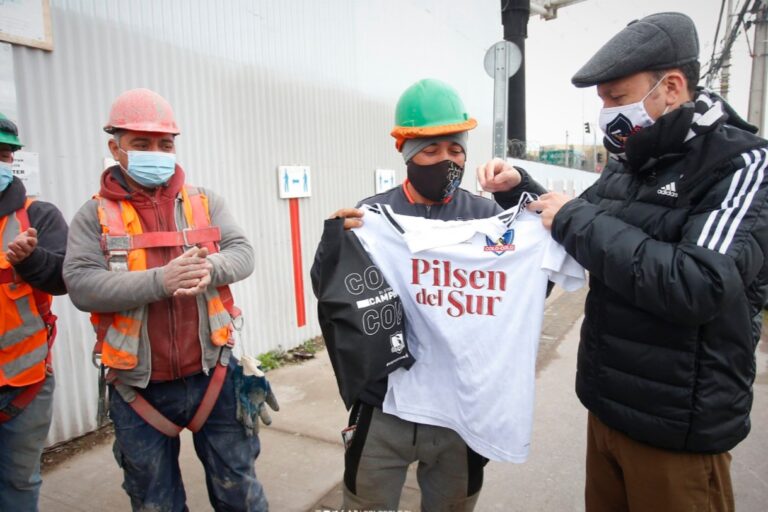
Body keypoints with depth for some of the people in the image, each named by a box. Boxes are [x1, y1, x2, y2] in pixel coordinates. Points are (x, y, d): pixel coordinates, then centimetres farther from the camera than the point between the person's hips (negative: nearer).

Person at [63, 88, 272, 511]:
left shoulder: (205, 203, 4)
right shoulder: (95, 216, -1)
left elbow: (243, 252, -5)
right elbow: (81, 285, -14)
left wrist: (212, 267, -27)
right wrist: (160, 280, -27)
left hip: (211, 376, 1)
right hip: (139, 389, 0)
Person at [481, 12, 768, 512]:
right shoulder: (629, 162, 5)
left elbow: (700, 286, -29)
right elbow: (581, 244, 17)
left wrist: (577, 219, -23)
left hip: (677, 427, -6)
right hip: (607, 404, 6)